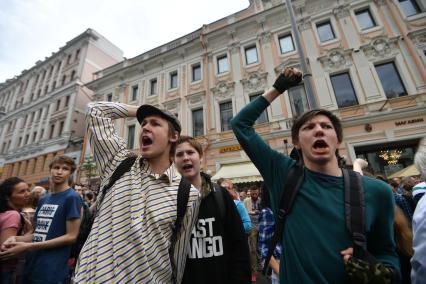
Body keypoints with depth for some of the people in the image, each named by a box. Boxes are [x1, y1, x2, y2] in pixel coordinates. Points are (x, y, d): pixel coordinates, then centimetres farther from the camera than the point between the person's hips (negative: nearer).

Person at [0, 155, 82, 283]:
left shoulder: (72, 197, -14)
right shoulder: (43, 199, 9)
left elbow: (71, 236, -16)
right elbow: (39, 231, 12)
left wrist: (28, 246, -17)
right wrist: (16, 239, -7)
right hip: (30, 266, 7)